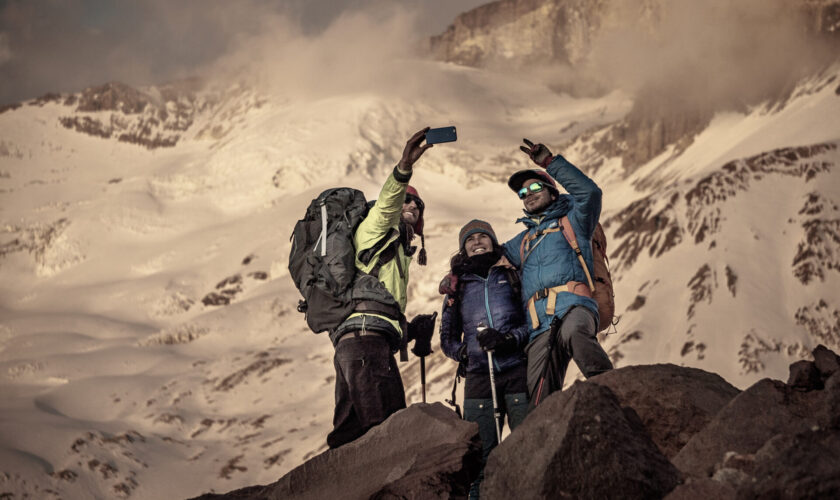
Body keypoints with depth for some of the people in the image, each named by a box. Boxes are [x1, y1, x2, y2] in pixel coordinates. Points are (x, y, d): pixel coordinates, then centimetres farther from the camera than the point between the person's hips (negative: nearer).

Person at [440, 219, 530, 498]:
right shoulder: (457, 287, 20)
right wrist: (465, 352, 2)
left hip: (517, 371, -2)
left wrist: (511, 339, -11)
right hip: (478, 378, 2)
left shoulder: (512, 274, 14)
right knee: (479, 453, -6)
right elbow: (448, 338, 23)